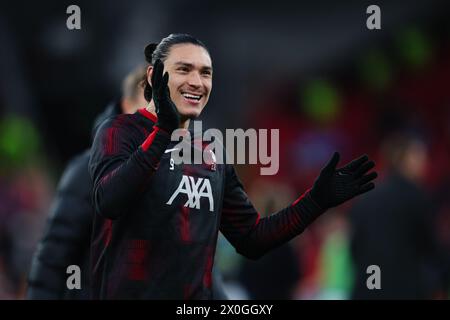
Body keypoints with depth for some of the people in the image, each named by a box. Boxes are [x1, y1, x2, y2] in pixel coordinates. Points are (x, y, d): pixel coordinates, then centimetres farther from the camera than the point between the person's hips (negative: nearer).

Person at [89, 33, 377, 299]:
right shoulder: (122, 132, -4)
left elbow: (252, 239, 16)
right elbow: (109, 201, -22)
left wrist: (317, 199, 6)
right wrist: (163, 132, -29)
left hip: (196, 295, 6)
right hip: (130, 292, -6)